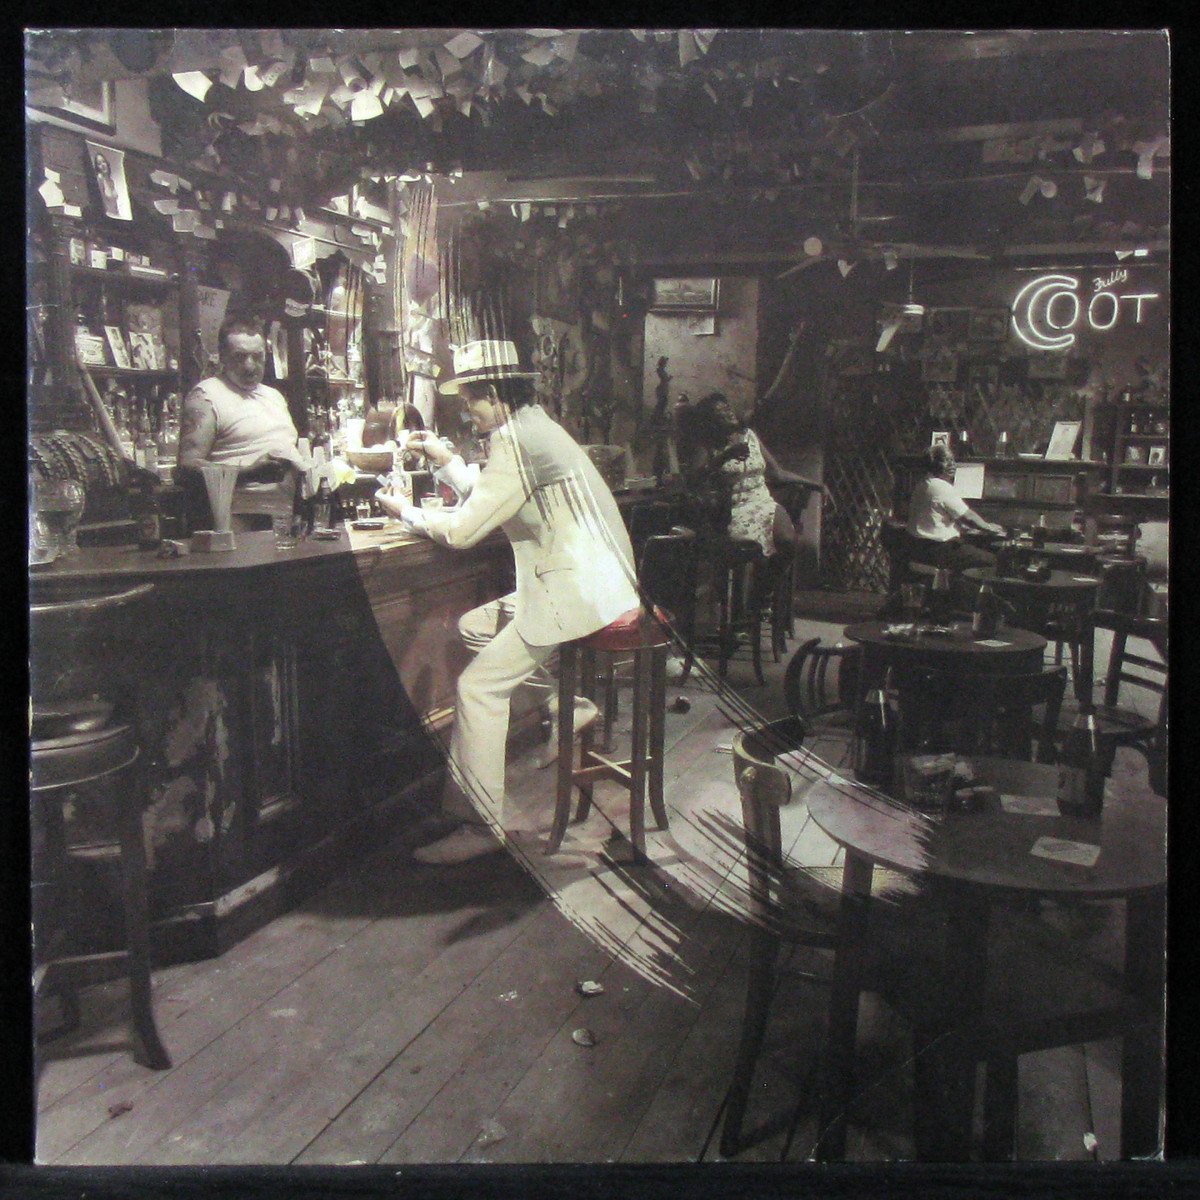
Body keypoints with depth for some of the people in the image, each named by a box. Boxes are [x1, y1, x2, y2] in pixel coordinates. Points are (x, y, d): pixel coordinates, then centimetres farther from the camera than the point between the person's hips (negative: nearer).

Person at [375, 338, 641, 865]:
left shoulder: (516, 440, -15)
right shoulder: (534, 428, 18)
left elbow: (462, 530, -14)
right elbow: (486, 500, 27)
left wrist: (405, 511, 2)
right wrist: (446, 461, 22)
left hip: (577, 593, -11)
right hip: (582, 582, 11)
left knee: (479, 685, -13)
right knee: (472, 627, 19)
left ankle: (479, 825, -8)